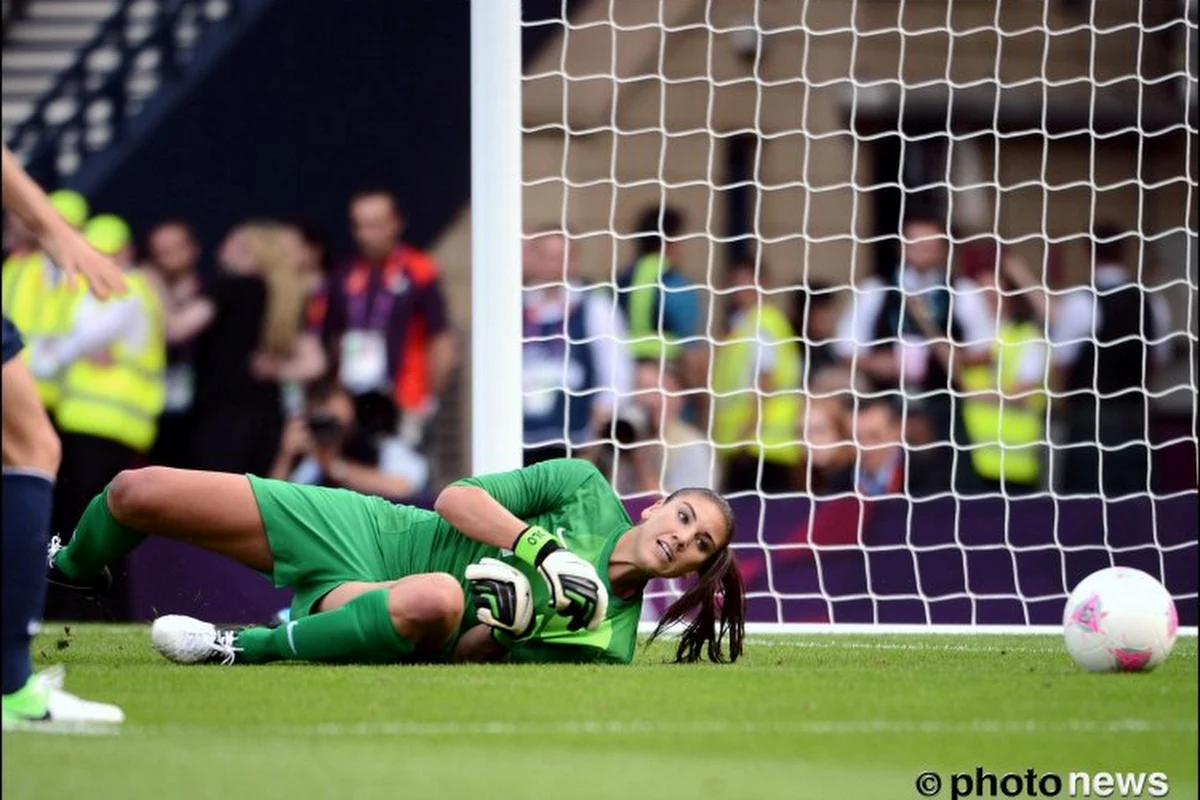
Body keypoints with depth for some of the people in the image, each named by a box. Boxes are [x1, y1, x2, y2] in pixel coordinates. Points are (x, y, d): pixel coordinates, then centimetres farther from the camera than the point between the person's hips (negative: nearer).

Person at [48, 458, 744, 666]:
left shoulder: (609, 643, -6)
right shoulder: (587, 491, -3)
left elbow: (466, 657, -7)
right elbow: (455, 499, -7)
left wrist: (493, 633, -29)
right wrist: (544, 548, -19)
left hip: (382, 622, -2)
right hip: (365, 529, 3)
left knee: (440, 599, -45)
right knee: (136, 493, -7)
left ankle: (248, 649, -27)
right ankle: (67, 578, 30)